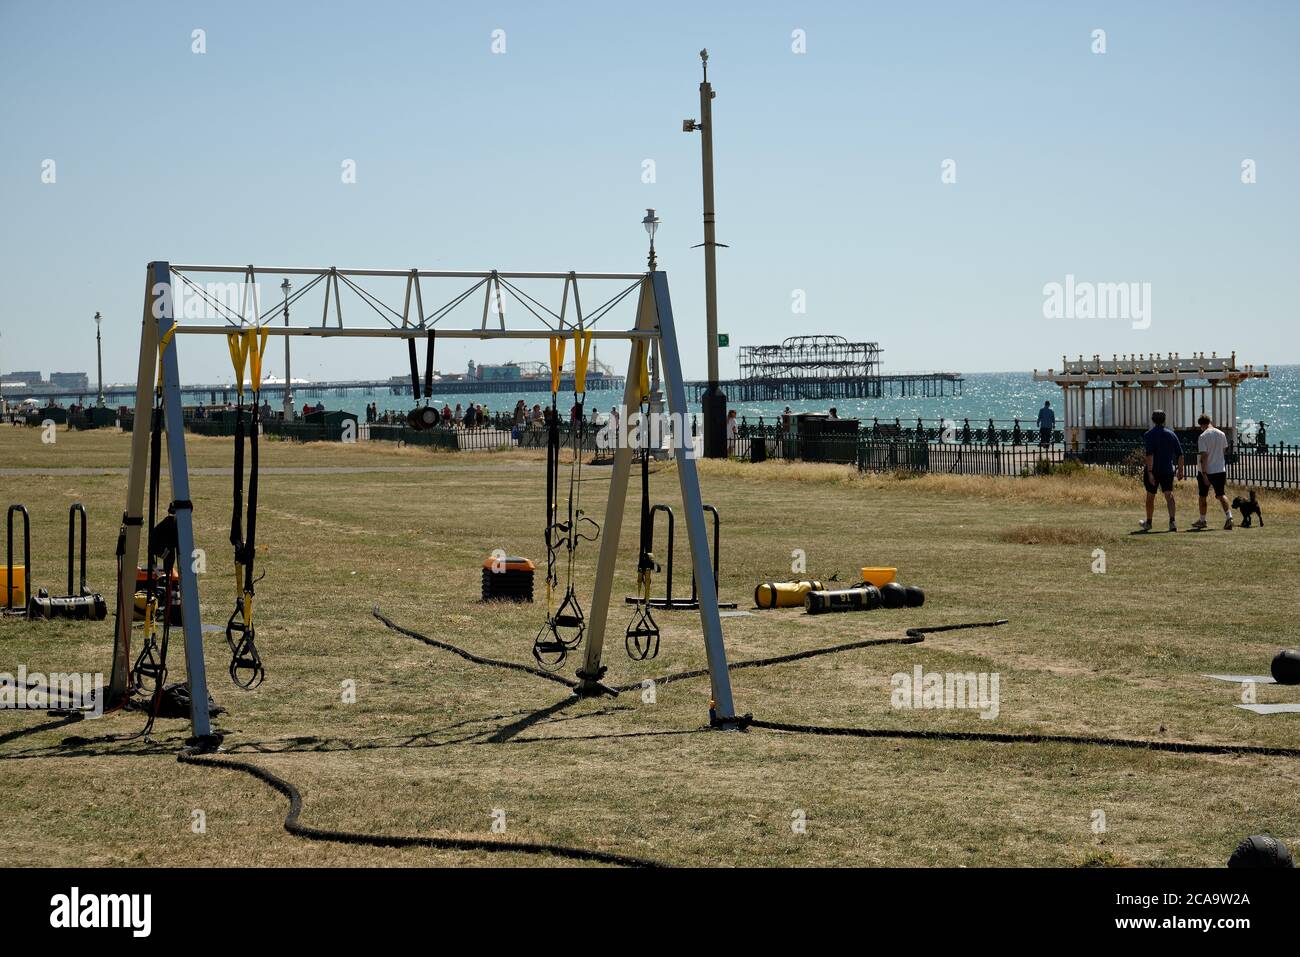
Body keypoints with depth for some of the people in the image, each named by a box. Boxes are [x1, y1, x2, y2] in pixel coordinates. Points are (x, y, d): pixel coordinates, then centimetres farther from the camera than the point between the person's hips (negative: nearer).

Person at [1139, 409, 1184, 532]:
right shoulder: (1171, 434, 6)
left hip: (1153, 471, -3)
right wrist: (1180, 470, 15)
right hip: (1168, 470, 3)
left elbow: (1149, 455, -18)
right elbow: (1180, 454, 6)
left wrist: (1150, 472, -20)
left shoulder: (1149, 435, -7)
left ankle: (1148, 523, 27)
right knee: (1169, 495, -3)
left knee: (1150, 497, 13)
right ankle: (1172, 521, -23)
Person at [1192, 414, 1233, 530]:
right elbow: (1224, 450, 13)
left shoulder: (1202, 437, -15)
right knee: (1220, 494, 4)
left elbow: (1204, 456, -19)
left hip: (1206, 471, -4)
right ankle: (1228, 516, -17)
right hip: (1220, 470, 4)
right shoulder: (1222, 435, 3)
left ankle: (1202, 520, 23)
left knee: (1203, 496, 12)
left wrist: (1204, 474, -18)